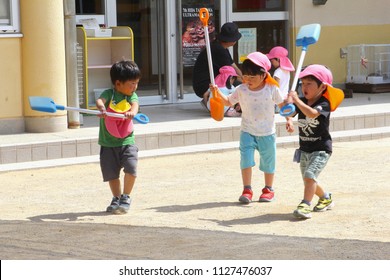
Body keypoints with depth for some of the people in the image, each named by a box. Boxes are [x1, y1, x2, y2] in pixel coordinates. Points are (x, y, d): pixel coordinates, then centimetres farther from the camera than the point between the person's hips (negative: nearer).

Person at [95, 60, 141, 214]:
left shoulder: (132, 95, 1)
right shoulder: (109, 93, -6)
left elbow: (135, 104, -19)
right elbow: (100, 100, -26)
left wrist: (132, 112, -43)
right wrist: (102, 107, -50)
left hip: (127, 141, 1)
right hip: (108, 143, -1)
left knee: (131, 168, -15)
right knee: (111, 174, 5)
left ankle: (126, 198, 2)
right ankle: (116, 198, 26)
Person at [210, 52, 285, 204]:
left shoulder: (271, 89, -8)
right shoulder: (241, 90, -4)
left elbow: (281, 104, 4)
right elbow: (228, 102, 7)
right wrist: (218, 92, -7)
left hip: (267, 133, 0)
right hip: (248, 132, 1)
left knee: (268, 161, 10)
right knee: (246, 159, -12)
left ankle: (268, 189, 27)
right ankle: (247, 190, -7)